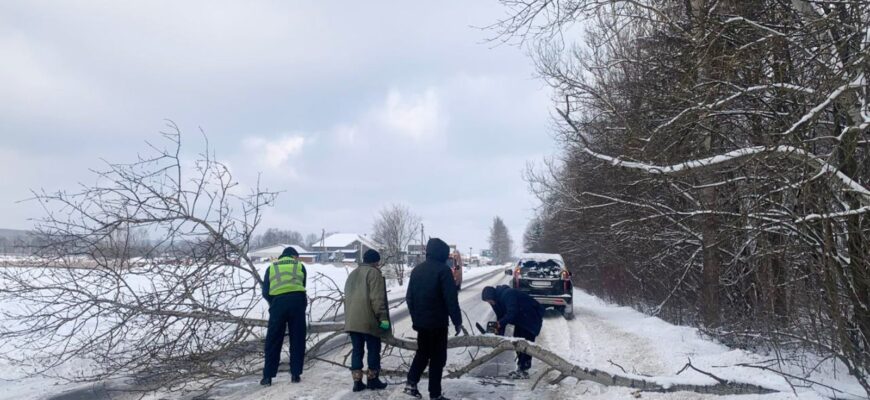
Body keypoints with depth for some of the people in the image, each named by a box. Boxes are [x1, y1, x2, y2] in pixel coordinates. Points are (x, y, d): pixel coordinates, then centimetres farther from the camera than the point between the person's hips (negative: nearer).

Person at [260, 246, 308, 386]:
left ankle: (268, 376, 7)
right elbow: (302, 286, 15)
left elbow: (265, 292, 12)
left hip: (278, 302, 0)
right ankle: (295, 374, 11)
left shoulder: (271, 267, 21)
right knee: (297, 340, 10)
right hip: (297, 300, 0)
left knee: (273, 341, 7)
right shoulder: (300, 266, 20)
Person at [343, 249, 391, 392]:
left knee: (357, 350, 9)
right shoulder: (374, 273, -6)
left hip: (352, 320, 7)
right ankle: (372, 379, 10)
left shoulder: (352, 274, 20)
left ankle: (357, 381, 7)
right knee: (374, 349, 5)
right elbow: (377, 298, -15)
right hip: (369, 320, -7)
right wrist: (383, 317, -15)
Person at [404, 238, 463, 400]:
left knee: (422, 352, 21)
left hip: (420, 321, 6)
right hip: (437, 322, -6)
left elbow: (409, 297, 13)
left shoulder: (417, 270, 9)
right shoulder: (443, 270, -13)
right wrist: (457, 321, -9)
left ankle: (411, 383, 9)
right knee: (437, 357, 2)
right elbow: (451, 299, -16)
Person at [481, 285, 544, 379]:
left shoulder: (508, 295, -28)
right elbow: (501, 316, 5)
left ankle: (524, 371, -8)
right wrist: (499, 335, -1)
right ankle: (520, 368, 15)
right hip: (521, 320, 10)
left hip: (531, 318, -10)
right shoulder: (498, 300, 2)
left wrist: (500, 323, -33)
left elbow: (512, 312, -36)